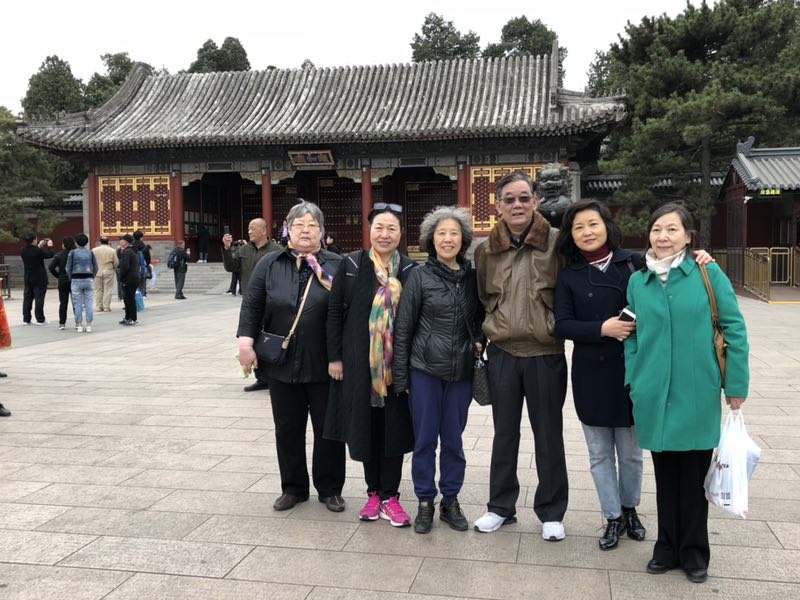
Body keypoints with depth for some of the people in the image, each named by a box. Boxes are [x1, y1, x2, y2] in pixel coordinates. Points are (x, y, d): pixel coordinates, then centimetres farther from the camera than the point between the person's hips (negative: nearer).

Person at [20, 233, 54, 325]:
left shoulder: (23, 251, 1)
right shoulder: (37, 251, -19)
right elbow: (50, 255, -9)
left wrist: (39, 247, 24)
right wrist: (50, 246, 7)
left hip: (28, 279, 6)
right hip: (39, 279, -6)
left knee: (27, 298, 11)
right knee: (39, 298, -2)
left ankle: (26, 319, 14)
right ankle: (40, 319, -1)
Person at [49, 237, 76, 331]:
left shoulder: (59, 255, -3)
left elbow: (51, 267, -8)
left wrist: (58, 276, 4)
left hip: (62, 281, 1)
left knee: (63, 303, 7)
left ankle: (62, 323, 5)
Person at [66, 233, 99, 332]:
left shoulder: (72, 253, -2)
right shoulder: (91, 253, 2)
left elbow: (68, 268, 0)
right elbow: (95, 268, 4)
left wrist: (71, 279, 12)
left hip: (76, 280, -1)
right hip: (88, 279, 1)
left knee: (78, 303, 4)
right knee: (89, 303, 3)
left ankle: (79, 325, 6)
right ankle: (88, 325, 2)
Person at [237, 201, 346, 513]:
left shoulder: (336, 265, -1)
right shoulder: (269, 264, 4)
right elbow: (252, 305, 1)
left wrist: (330, 287, -19)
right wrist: (246, 343, -8)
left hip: (323, 365, -1)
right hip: (282, 363, 2)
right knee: (288, 429, 12)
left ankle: (330, 489, 25)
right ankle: (293, 487, 29)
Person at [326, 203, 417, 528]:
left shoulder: (409, 270, -1)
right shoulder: (351, 265, 0)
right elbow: (335, 312, 3)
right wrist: (334, 357, 0)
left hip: (395, 364, 0)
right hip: (360, 363, 1)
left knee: (394, 426, 4)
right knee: (365, 425, 9)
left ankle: (390, 496, 18)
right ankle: (373, 492, 25)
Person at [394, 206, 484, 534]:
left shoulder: (472, 276, 4)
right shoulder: (420, 276, -5)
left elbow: (480, 318, 19)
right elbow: (403, 327, -3)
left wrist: (479, 342, 1)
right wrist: (400, 374, -5)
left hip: (461, 371, 3)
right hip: (425, 370, -2)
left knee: (453, 440, 11)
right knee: (425, 439, 6)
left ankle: (450, 501, 25)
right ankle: (425, 503, 20)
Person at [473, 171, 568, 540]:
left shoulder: (556, 242, -6)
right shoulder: (486, 249, 4)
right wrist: (491, 328, 10)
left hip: (545, 354, -3)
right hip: (502, 353, 3)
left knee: (548, 436, 9)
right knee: (504, 433, 15)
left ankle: (551, 513, 25)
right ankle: (501, 507, 29)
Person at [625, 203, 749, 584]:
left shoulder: (708, 274, -5)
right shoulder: (637, 281, 4)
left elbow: (733, 328, -3)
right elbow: (632, 336, 9)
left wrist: (736, 384, -4)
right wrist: (633, 382, 3)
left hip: (696, 395, -2)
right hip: (654, 395, 2)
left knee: (694, 475, 10)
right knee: (665, 474, 14)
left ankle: (694, 552, 28)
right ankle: (668, 547, 30)